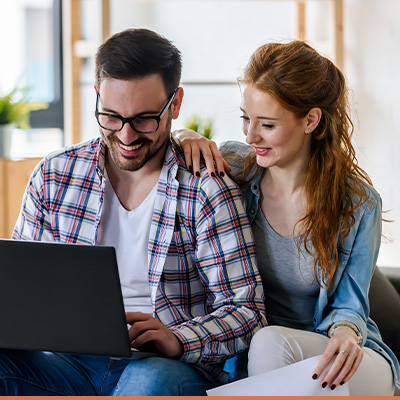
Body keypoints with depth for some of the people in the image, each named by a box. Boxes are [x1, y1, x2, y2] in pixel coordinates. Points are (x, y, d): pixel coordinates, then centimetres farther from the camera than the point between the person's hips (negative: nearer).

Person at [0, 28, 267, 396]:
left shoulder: (208, 191, -2)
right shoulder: (52, 176, 9)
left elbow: (246, 311, -5)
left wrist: (176, 339, -25)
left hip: (173, 369, -3)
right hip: (72, 363, 3)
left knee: (152, 380, -39)